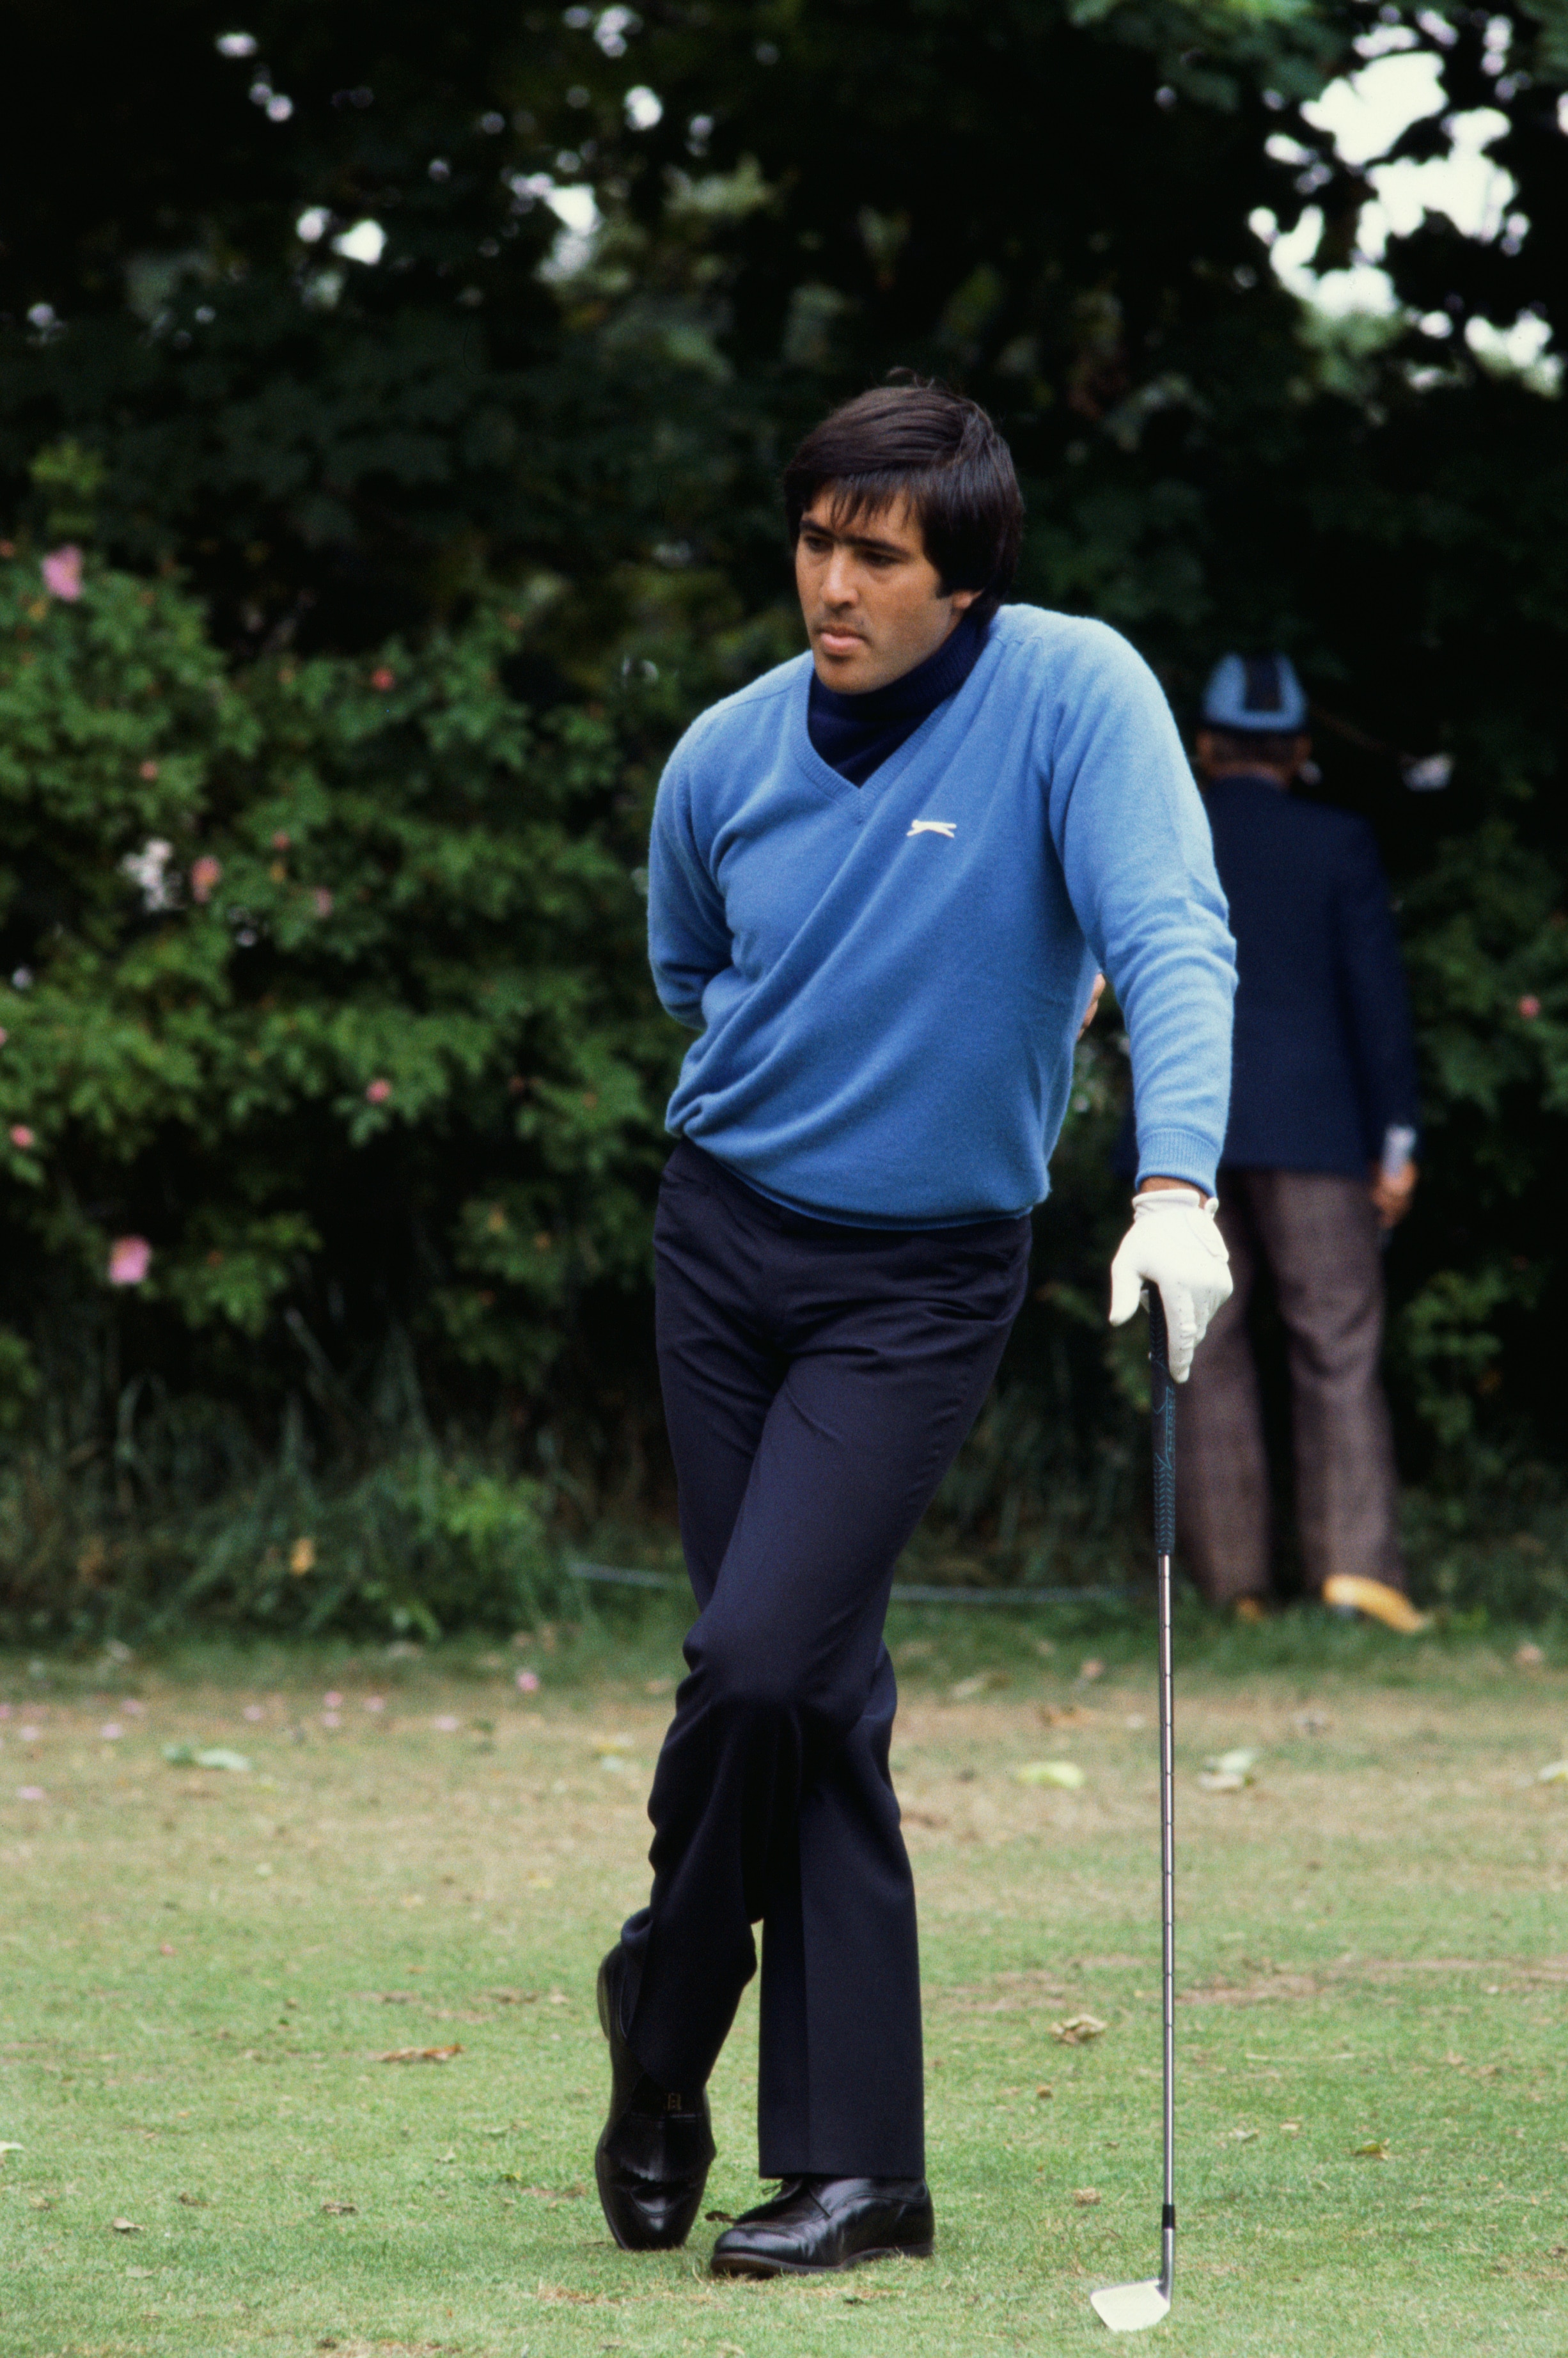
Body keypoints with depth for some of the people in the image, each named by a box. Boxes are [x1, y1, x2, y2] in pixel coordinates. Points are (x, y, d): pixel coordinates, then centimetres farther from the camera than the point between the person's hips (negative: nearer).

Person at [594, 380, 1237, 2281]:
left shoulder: (1072, 696, -14)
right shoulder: (726, 756, -1)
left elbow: (1170, 937, -25)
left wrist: (1175, 1186, -37)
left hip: (924, 1279, -4)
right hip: (723, 1242, 4)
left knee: (759, 1660, -15)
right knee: (815, 1698, 5)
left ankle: (662, 2011, 10)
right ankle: (857, 2160, 13)